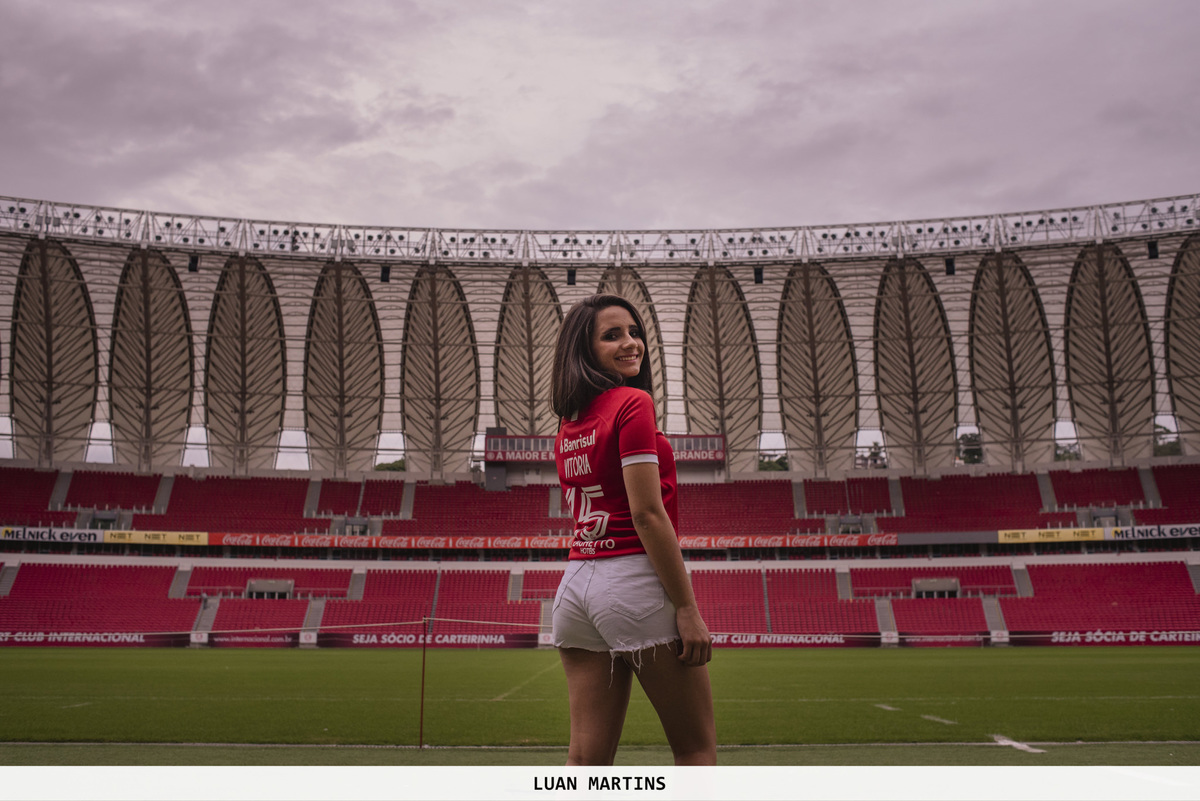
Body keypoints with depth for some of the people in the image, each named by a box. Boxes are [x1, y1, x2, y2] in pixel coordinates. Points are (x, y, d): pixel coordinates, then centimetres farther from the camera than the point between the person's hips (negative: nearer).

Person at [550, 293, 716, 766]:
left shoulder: (567, 426, 14)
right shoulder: (633, 403, -10)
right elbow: (647, 514, -17)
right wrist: (688, 609, -14)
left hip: (575, 583, 8)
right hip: (635, 580, -7)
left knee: (587, 756, 10)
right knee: (696, 747, 8)